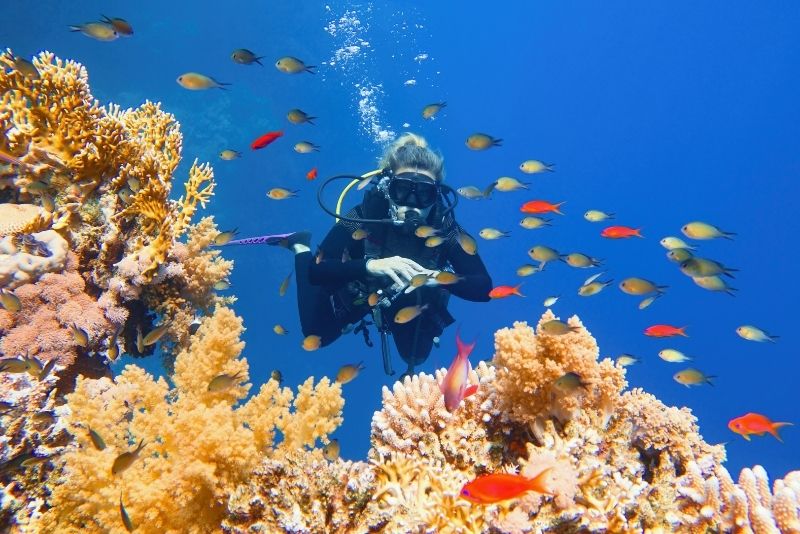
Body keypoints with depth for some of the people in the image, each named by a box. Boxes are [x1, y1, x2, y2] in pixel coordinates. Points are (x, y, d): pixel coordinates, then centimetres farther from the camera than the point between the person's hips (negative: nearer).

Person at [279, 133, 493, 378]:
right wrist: (370, 265, -57)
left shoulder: (443, 227, -34)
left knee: (415, 357, 21)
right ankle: (302, 249, 36)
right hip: (357, 291, -1)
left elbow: (483, 286, -36)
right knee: (317, 336, 20)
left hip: (411, 300, 2)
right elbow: (316, 272, -42)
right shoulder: (364, 216, -38)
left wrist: (439, 278, -54)